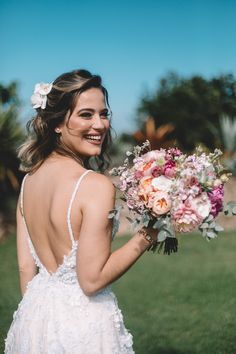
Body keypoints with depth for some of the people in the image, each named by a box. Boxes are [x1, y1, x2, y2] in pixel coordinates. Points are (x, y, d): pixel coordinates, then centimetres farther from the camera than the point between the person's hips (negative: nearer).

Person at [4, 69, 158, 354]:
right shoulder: (96, 185, -21)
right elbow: (92, 279, -21)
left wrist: (35, 313, 16)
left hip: (34, 314, 6)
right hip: (84, 322, -6)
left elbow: (26, 267, 5)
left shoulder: (29, 179, -1)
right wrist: (147, 236, -14)